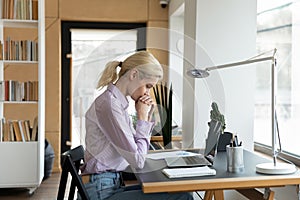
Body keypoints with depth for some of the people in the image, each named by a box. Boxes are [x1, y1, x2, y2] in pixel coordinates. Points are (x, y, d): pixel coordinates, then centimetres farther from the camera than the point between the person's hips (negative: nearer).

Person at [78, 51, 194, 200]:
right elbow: (137, 161, -18)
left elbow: (136, 150, 16)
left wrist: (146, 116, 5)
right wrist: (142, 117, -7)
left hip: (112, 186, 9)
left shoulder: (119, 103, 11)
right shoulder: (108, 104, -18)